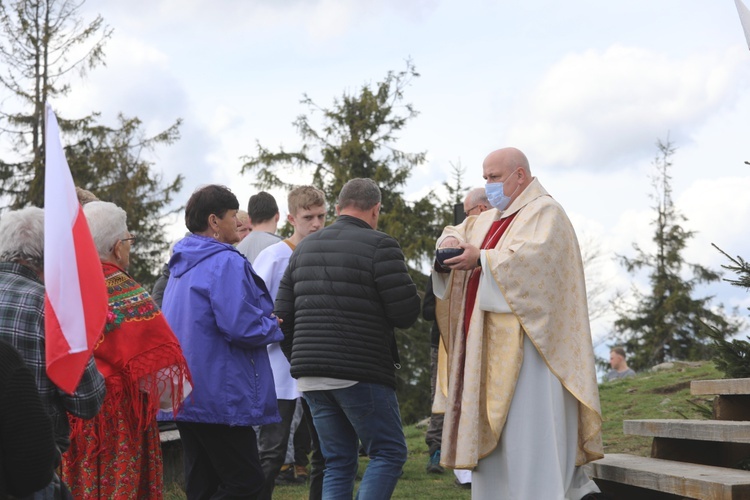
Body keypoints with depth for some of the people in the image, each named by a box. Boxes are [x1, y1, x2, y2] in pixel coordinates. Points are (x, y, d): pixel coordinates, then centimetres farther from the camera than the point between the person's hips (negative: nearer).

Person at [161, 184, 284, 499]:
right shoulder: (226, 263, -15)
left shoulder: (182, 264, 15)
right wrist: (275, 328, -2)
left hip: (184, 395, 10)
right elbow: (241, 328, -23)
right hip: (219, 397, -10)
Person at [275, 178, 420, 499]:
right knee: (389, 452, 4)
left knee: (338, 461, 12)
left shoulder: (304, 248, 13)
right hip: (360, 374, -6)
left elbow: (282, 315, 13)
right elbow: (407, 313, -11)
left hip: (309, 375, 6)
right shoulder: (379, 246, -7)